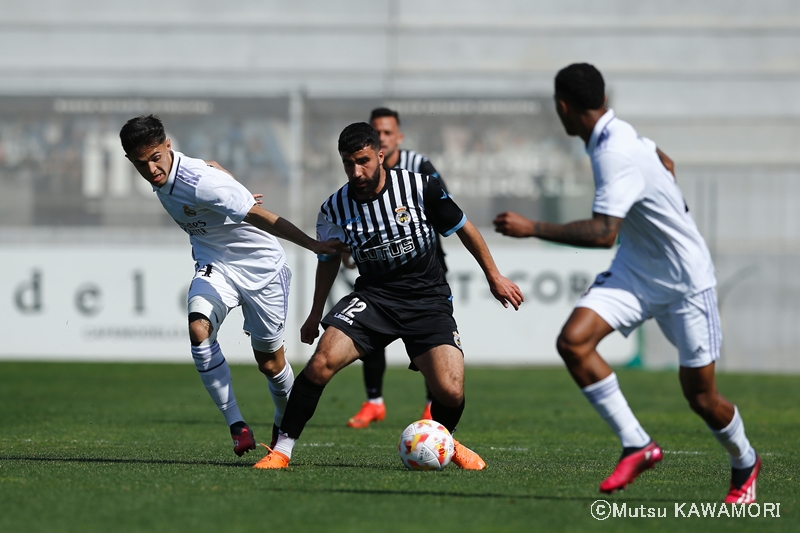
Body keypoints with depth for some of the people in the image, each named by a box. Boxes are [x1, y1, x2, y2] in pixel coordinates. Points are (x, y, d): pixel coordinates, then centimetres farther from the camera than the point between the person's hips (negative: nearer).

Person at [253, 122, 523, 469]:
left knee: (450, 393, -17)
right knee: (321, 362, -24)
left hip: (428, 301, -1)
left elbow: (463, 228, 4)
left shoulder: (421, 188, -12)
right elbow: (329, 259, 15)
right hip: (374, 296, 1)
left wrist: (494, 277, 11)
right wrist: (315, 315, 22)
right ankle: (282, 449, -13)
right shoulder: (335, 209, -5)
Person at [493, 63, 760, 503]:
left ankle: (744, 464, 33)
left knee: (701, 397, 2)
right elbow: (664, 162, 21)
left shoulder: (616, 155, -27)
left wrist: (532, 229, -32)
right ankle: (636, 445, -9)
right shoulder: (618, 134, 1)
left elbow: (603, 233, -35)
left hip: (685, 281, -8)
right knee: (572, 341, -16)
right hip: (634, 272, 8)